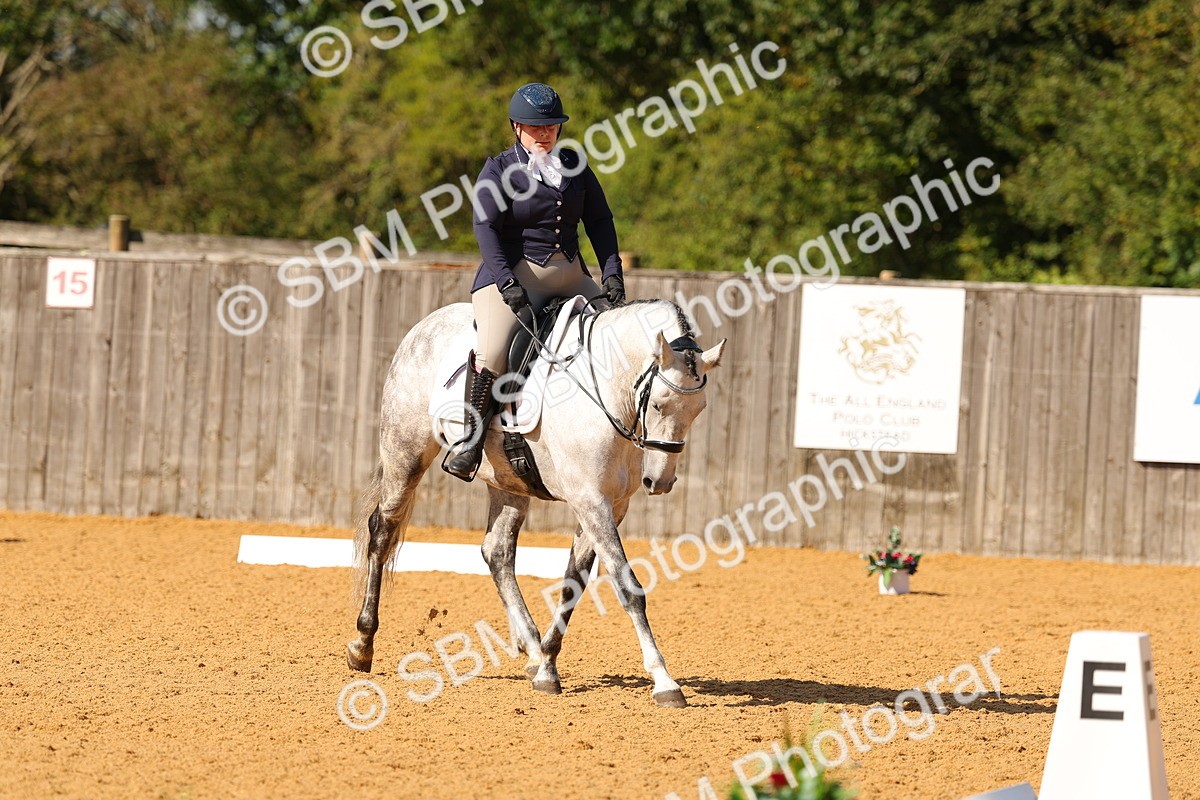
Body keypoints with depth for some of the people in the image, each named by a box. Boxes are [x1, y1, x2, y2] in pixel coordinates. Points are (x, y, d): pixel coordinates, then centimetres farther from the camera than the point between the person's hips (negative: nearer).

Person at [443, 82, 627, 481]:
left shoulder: (575, 167, 12)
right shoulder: (499, 170, -1)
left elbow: (600, 221, 13)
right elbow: (486, 227, -11)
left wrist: (612, 273, -2)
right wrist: (506, 283, -24)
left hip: (571, 276, 5)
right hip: (514, 275, -5)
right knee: (493, 350, -28)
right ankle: (471, 439, -16)